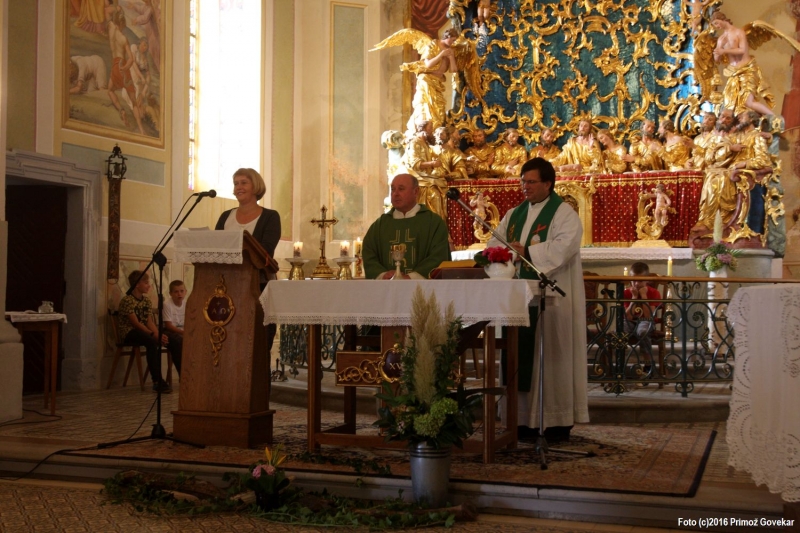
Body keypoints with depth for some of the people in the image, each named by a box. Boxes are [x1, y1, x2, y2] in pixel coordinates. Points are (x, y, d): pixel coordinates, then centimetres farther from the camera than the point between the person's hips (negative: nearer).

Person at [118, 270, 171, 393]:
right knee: (152, 342, -36)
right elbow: (136, 323, -20)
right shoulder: (127, 300, -13)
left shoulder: (146, 300, 11)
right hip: (129, 333, -7)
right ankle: (157, 381, -36)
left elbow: (150, 322, 2)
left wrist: (158, 334, -17)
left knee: (167, 339, -19)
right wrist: (154, 335, -28)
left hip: (143, 332, 7)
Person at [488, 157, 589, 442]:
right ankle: (525, 419, 10)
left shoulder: (564, 213, -3)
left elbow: (563, 247, -18)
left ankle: (558, 420, 3)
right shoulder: (514, 214, 18)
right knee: (522, 356, 4)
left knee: (550, 357, -4)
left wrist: (527, 251, -24)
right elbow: (496, 243, 11)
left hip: (550, 298, -6)